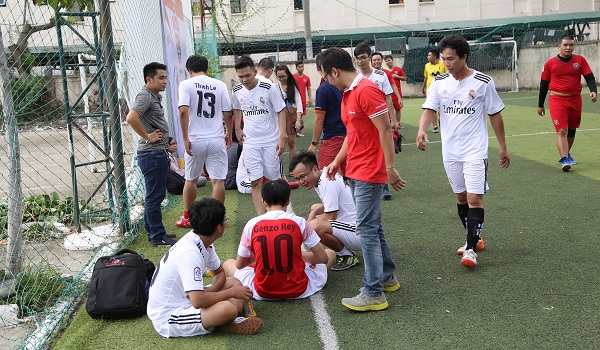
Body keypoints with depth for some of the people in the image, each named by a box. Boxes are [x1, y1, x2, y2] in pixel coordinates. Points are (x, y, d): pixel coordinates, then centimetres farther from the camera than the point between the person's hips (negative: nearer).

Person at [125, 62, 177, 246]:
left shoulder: (156, 96, 17)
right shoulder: (145, 96, -14)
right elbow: (131, 118, -30)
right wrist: (147, 137, -19)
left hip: (158, 153, 10)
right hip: (152, 154, -10)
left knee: (154, 195, 16)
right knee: (155, 195, -4)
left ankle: (154, 232, 26)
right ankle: (157, 236, 4)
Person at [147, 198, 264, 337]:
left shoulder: (203, 242, 0)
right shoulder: (190, 253, -28)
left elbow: (219, 273, 15)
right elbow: (198, 301, -34)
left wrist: (211, 290, -8)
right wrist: (232, 292, -20)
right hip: (166, 317, -10)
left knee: (234, 282, 6)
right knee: (227, 308, -34)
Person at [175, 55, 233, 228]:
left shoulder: (186, 84, -2)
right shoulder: (220, 85, 6)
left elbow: (183, 111, -14)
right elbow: (227, 113, 5)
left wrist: (185, 138, -10)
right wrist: (229, 134, 19)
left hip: (195, 140, -1)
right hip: (217, 139, 1)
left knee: (191, 180, 14)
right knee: (218, 180, 3)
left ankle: (187, 218, 25)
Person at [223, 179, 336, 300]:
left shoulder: (252, 225, -6)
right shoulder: (299, 222, -8)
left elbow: (239, 265, 3)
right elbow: (323, 258, -4)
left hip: (263, 293, 0)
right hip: (298, 291, 0)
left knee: (228, 263, 25)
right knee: (330, 253, 22)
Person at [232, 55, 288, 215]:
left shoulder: (268, 88, -12)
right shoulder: (237, 91, 0)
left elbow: (281, 111, -7)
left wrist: (282, 137, -14)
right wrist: (237, 128, 10)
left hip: (271, 140, -2)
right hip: (250, 142, 3)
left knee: (275, 178, 7)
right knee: (256, 182, -3)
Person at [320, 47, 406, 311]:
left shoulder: (367, 90, -16)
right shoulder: (347, 94, 14)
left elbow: (385, 129, -18)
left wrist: (390, 168, -19)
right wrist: (337, 161, 21)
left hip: (369, 173, -10)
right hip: (354, 171, 10)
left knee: (367, 229, -7)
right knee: (372, 226, 17)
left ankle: (374, 294, 2)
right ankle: (387, 277, 32)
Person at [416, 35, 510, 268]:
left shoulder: (483, 82, -5)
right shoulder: (439, 82, 3)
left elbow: (495, 115, 2)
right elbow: (429, 110, -6)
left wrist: (503, 148, 5)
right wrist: (421, 131, -27)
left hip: (475, 150, -4)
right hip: (450, 151, 4)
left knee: (474, 198, -11)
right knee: (461, 197, 13)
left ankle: (471, 249, -4)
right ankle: (474, 239, 30)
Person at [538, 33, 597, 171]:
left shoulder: (580, 60, 4)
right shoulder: (550, 63, 0)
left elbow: (590, 77, 1)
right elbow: (544, 84, 7)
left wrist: (593, 91, -19)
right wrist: (540, 105, 10)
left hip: (575, 100, 3)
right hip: (557, 100, -3)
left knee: (571, 130, 15)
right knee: (562, 131, -14)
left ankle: (566, 154, 35)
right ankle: (564, 160, -18)